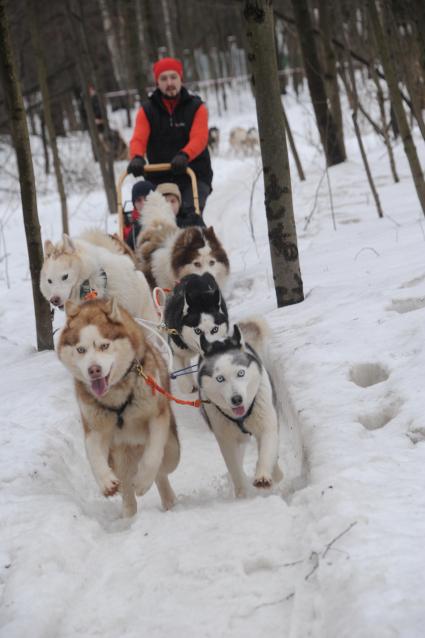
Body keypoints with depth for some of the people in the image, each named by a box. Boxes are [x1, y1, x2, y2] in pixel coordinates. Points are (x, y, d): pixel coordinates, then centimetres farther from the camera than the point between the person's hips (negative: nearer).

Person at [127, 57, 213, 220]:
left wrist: (183, 156, -35)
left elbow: (199, 138, -13)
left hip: (194, 176, -2)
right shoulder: (147, 110, 9)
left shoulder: (196, 107, 4)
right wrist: (137, 158, -31)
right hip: (160, 178, 2)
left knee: (189, 215, -21)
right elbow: (138, 139, -7)